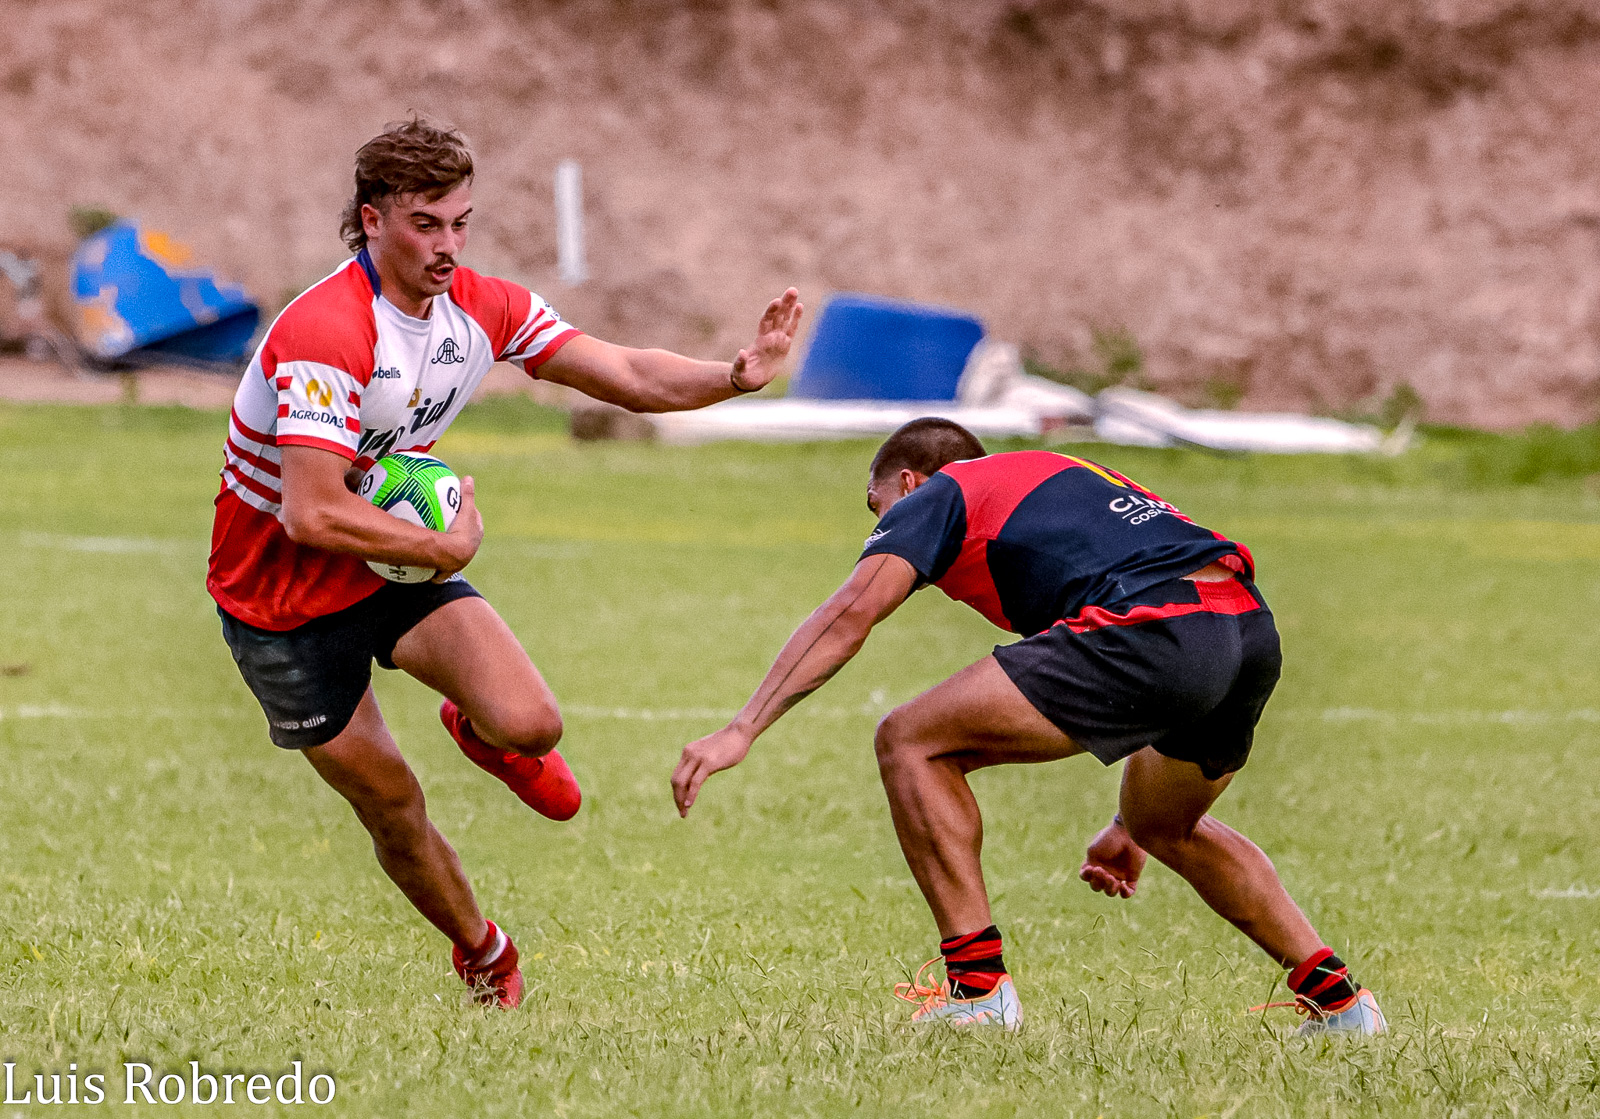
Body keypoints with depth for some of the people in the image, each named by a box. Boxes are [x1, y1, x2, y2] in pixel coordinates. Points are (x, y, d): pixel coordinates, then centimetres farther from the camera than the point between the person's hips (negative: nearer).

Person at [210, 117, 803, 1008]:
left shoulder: (483, 308, -6)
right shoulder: (324, 333, -30)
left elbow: (627, 375, -5)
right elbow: (312, 514, -35)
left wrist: (736, 375, -24)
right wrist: (450, 545, -24)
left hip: (401, 563, 5)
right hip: (284, 598, -5)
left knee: (531, 725, -18)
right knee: (394, 808, 3)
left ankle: (484, 733, 21)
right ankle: (483, 953, 32)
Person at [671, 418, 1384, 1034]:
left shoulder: (936, 495, 17)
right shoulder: (1052, 474, 40)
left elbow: (850, 612, -1)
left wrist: (742, 730, -4)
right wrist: (1129, 827, 49)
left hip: (1152, 628, -8)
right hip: (1254, 630, 8)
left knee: (911, 743, 1)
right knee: (1167, 825, 35)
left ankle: (978, 986, -1)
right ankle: (1335, 997, 33)